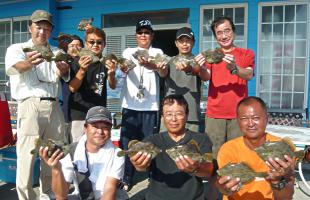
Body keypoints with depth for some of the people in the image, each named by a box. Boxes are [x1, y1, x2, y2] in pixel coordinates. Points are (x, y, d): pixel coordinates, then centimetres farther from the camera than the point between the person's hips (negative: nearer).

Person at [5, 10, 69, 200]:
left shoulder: (57, 52, 16)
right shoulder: (17, 48, 7)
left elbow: (63, 75, -3)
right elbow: (16, 66, -16)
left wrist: (63, 69, -29)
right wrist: (29, 63, -40)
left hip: (54, 107, 4)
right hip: (30, 106, -3)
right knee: (27, 157, -6)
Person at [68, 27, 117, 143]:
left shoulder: (106, 62, 4)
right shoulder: (78, 62, -2)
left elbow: (113, 86, -6)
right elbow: (72, 88, -10)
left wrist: (111, 74, -29)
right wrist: (82, 70, -28)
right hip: (80, 113, -2)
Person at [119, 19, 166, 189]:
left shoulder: (157, 53, 6)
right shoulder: (129, 52, 10)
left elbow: (163, 73, -13)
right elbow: (124, 67, -11)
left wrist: (151, 66, -36)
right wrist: (124, 67, -37)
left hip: (150, 106, -1)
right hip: (130, 105, 1)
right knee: (127, 143, 3)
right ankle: (126, 179, 18)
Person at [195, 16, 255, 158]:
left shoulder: (246, 54, 10)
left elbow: (249, 75, -7)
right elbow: (207, 77, -5)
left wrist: (234, 68, -28)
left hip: (239, 113, 0)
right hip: (214, 113, 1)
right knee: (213, 154, -2)